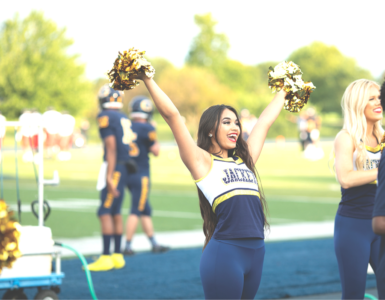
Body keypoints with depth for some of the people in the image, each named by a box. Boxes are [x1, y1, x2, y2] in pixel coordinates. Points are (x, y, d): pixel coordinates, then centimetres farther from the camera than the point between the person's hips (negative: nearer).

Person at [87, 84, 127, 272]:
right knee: (115, 212, 13)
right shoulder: (124, 119, 15)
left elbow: (111, 148, -16)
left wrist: (109, 176, -17)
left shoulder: (106, 117, -10)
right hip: (125, 168, 8)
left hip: (114, 168, -8)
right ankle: (117, 256, 16)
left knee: (105, 212, -6)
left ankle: (106, 257, -8)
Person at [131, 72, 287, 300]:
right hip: (225, 253, -6)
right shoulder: (202, 161, 1)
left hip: (256, 252, 6)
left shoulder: (245, 160, 18)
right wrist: (147, 80, -7)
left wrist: (282, 93, 41)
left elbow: (265, 121, 30)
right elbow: (172, 115, -5)